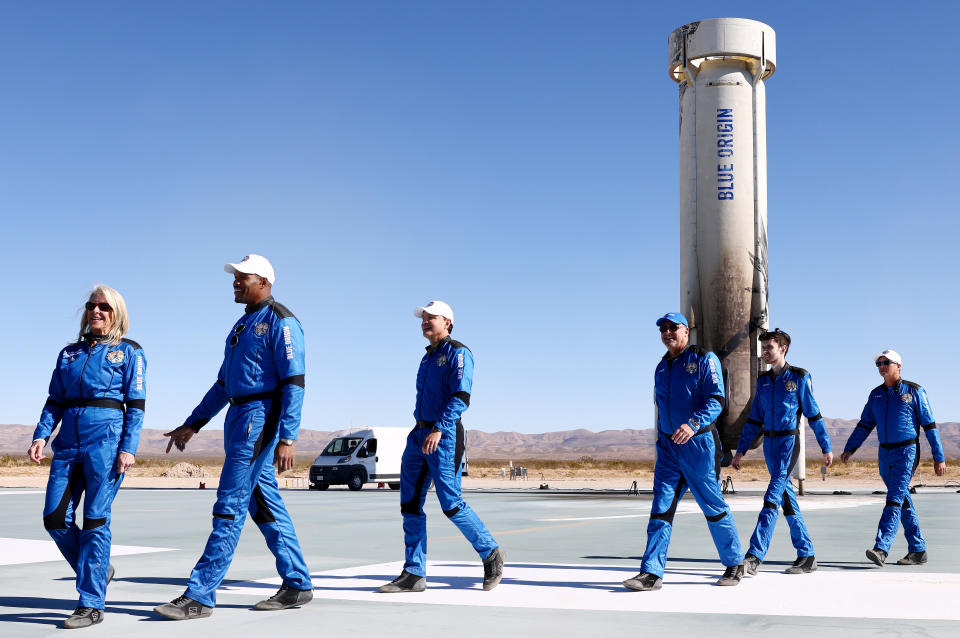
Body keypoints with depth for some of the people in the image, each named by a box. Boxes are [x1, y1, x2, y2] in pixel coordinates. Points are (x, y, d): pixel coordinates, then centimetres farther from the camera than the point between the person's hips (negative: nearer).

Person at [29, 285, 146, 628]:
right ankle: (98, 569, 24)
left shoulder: (129, 352, 5)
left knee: (95, 520, -7)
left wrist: (128, 447, -11)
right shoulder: (69, 353, 18)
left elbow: (135, 406, -1)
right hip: (68, 444, 5)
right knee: (55, 519, 1)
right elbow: (54, 402, 16)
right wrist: (41, 436, 0)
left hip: (107, 442, -5)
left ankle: (91, 604, -1)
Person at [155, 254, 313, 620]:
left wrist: (287, 438, -21)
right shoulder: (242, 326, 20)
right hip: (238, 418, 9)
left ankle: (200, 595, -9)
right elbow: (223, 384, 24)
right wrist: (191, 425, 20)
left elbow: (294, 382, -15)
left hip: (261, 417, -9)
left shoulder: (280, 321, -7)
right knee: (265, 505, 10)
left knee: (230, 507, -10)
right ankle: (297, 586, 18)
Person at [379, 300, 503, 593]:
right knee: (409, 503, 2)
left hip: (445, 436, -8)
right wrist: (422, 431, 19)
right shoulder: (428, 357, 20)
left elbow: (460, 398, -17)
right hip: (419, 435, 8)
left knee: (451, 504, -7)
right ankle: (414, 574, 6)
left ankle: (491, 554, 12)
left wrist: (438, 429, -26)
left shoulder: (458, 353, -6)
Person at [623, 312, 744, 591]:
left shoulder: (704, 359, -4)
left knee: (713, 506, 4)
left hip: (699, 444, -5)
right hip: (668, 447, 6)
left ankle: (734, 564, 22)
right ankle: (651, 573, -6)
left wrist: (693, 424, -31)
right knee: (661, 508, -3)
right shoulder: (661, 368, 16)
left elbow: (716, 400, -16)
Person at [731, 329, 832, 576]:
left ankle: (754, 557, -24)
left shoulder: (799, 377, -2)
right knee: (787, 498, 8)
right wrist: (740, 451, 12)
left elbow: (814, 414, 0)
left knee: (772, 497, -16)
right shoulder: (763, 381, 13)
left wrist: (826, 447, 0)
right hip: (769, 443, 6)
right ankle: (806, 555, 17)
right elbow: (754, 420, 16)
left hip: (789, 442, -6)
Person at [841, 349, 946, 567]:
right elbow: (864, 425, 13)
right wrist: (849, 449, 2)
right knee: (903, 502, 10)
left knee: (894, 499, -15)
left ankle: (881, 549, -24)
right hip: (885, 453, 6)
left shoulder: (914, 391, -3)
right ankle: (918, 550, 17)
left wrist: (939, 457, -5)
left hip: (907, 452, -6)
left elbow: (930, 425, -3)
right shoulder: (876, 394, 11)